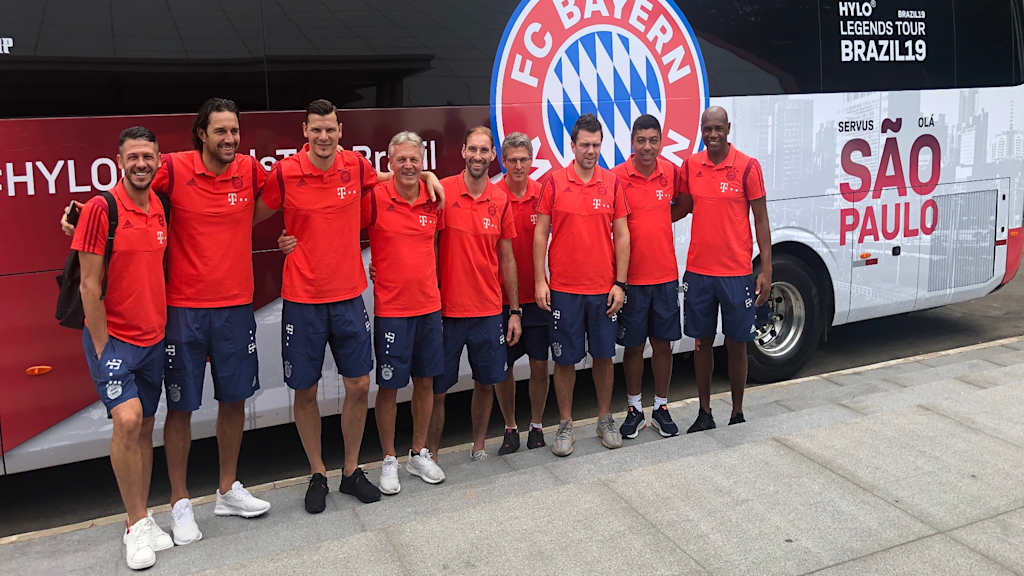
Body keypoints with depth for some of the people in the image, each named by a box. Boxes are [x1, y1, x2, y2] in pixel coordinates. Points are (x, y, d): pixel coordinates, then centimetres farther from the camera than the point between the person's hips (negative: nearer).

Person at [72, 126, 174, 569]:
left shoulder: (159, 208, 6)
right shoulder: (101, 208, -12)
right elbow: (90, 286, -13)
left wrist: (163, 327, 10)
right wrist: (102, 347, -13)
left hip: (153, 337, 6)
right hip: (112, 338, -6)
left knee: (145, 428, 11)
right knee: (127, 420, -19)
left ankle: (142, 521, 23)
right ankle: (135, 525, -2)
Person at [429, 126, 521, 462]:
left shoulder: (500, 200, 3)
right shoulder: (442, 191, -7)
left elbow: (506, 258, 8)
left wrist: (515, 311, 7)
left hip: (489, 310, 3)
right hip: (447, 309, -3)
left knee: (486, 382, 14)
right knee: (437, 388, 6)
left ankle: (479, 446, 33)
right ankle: (430, 454, 23)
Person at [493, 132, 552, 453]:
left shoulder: (543, 195, -1)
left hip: (536, 295, 1)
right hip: (500, 296, -1)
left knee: (539, 364, 7)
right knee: (502, 366, 6)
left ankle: (536, 426, 25)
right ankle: (510, 429, 24)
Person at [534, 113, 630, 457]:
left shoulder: (612, 183, 4)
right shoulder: (553, 182, -1)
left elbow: (622, 235, 4)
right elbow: (540, 234, 0)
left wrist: (620, 283, -2)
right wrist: (539, 281, -6)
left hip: (604, 288, 2)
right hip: (564, 289, -1)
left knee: (604, 355, 11)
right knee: (565, 359, 5)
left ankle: (605, 419, 28)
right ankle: (565, 425, 19)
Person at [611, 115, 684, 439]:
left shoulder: (671, 172, 2)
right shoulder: (617, 177, -8)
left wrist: (655, 222, 7)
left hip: (665, 275, 3)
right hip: (631, 276, -3)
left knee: (663, 343, 10)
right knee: (634, 345, 7)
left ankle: (661, 408, 25)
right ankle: (634, 409, 23)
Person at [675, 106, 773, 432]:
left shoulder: (747, 167, -6)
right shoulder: (690, 166, 4)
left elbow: (761, 219, -4)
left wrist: (766, 270, -8)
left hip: (737, 273, -3)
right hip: (698, 271, 3)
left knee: (736, 344, 7)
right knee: (702, 341, 11)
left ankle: (737, 415, 22)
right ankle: (704, 414, 24)